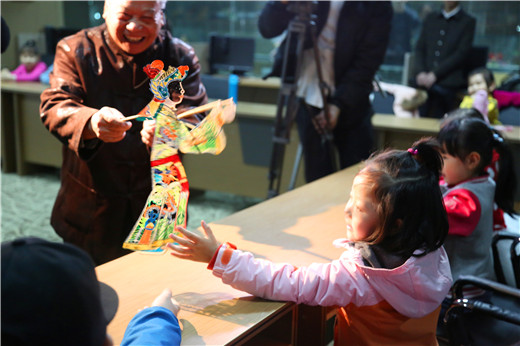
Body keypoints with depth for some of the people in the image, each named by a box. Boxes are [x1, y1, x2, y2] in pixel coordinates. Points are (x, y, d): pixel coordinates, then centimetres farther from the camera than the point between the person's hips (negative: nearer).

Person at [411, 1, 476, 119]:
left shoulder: (468, 22, 8)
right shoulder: (430, 19, 21)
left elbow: (462, 54, -3)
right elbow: (419, 48, 13)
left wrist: (435, 74, -13)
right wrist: (420, 72, -6)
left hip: (448, 80, -3)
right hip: (424, 78, 3)